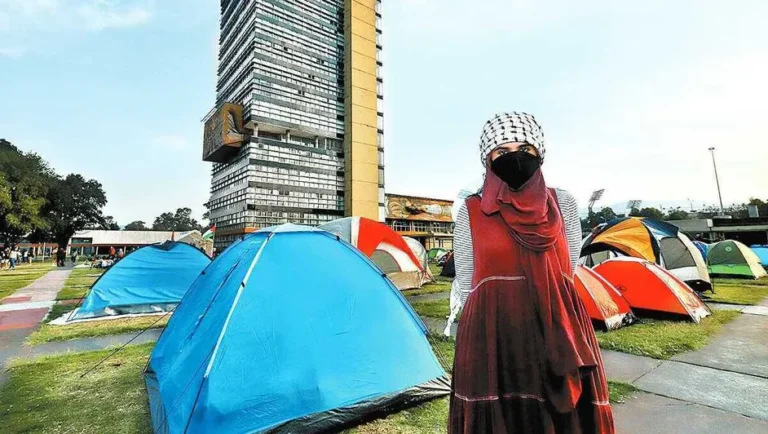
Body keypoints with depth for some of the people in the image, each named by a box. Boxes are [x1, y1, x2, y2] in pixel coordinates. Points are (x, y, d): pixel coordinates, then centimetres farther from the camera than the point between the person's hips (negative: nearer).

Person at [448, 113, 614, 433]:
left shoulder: (563, 204, 6)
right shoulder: (470, 211, 0)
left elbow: (568, 272, 12)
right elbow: (465, 284, 4)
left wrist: (541, 305, 9)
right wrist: (497, 311, 8)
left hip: (558, 335, 2)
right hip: (492, 337, -2)